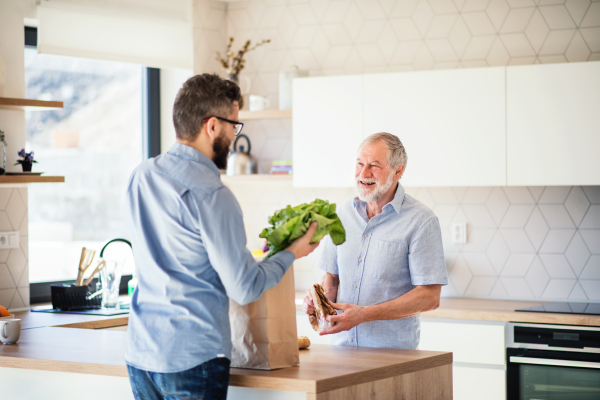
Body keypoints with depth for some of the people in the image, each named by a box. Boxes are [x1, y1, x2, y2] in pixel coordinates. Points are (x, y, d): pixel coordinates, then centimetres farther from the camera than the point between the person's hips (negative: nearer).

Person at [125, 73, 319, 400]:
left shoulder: (141, 176, 7)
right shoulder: (211, 196, -17)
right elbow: (245, 289, -13)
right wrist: (291, 253, 3)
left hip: (140, 352, 7)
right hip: (192, 358, -7)